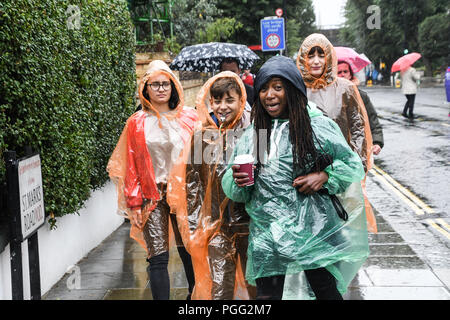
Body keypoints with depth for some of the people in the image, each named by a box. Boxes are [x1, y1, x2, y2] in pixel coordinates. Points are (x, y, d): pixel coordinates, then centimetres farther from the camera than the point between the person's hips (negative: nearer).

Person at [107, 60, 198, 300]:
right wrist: (134, 203, -1)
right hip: (151, 195, 0)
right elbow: (131, 165, 3)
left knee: (189, 252, 7)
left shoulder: (189, 118, 4)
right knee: (158, 258, -2)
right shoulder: (136, 123, 4)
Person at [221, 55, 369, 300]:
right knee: (267, 294, 3)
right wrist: (237, 180, -10)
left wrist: (324, 177, -10)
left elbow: (353, 165, 7)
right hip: (266, 232, 2)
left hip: (313, 227, -2)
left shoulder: (319, 126, 0)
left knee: (326, 290, 7)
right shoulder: (251, 135, 10)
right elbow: (230, 187, 12)